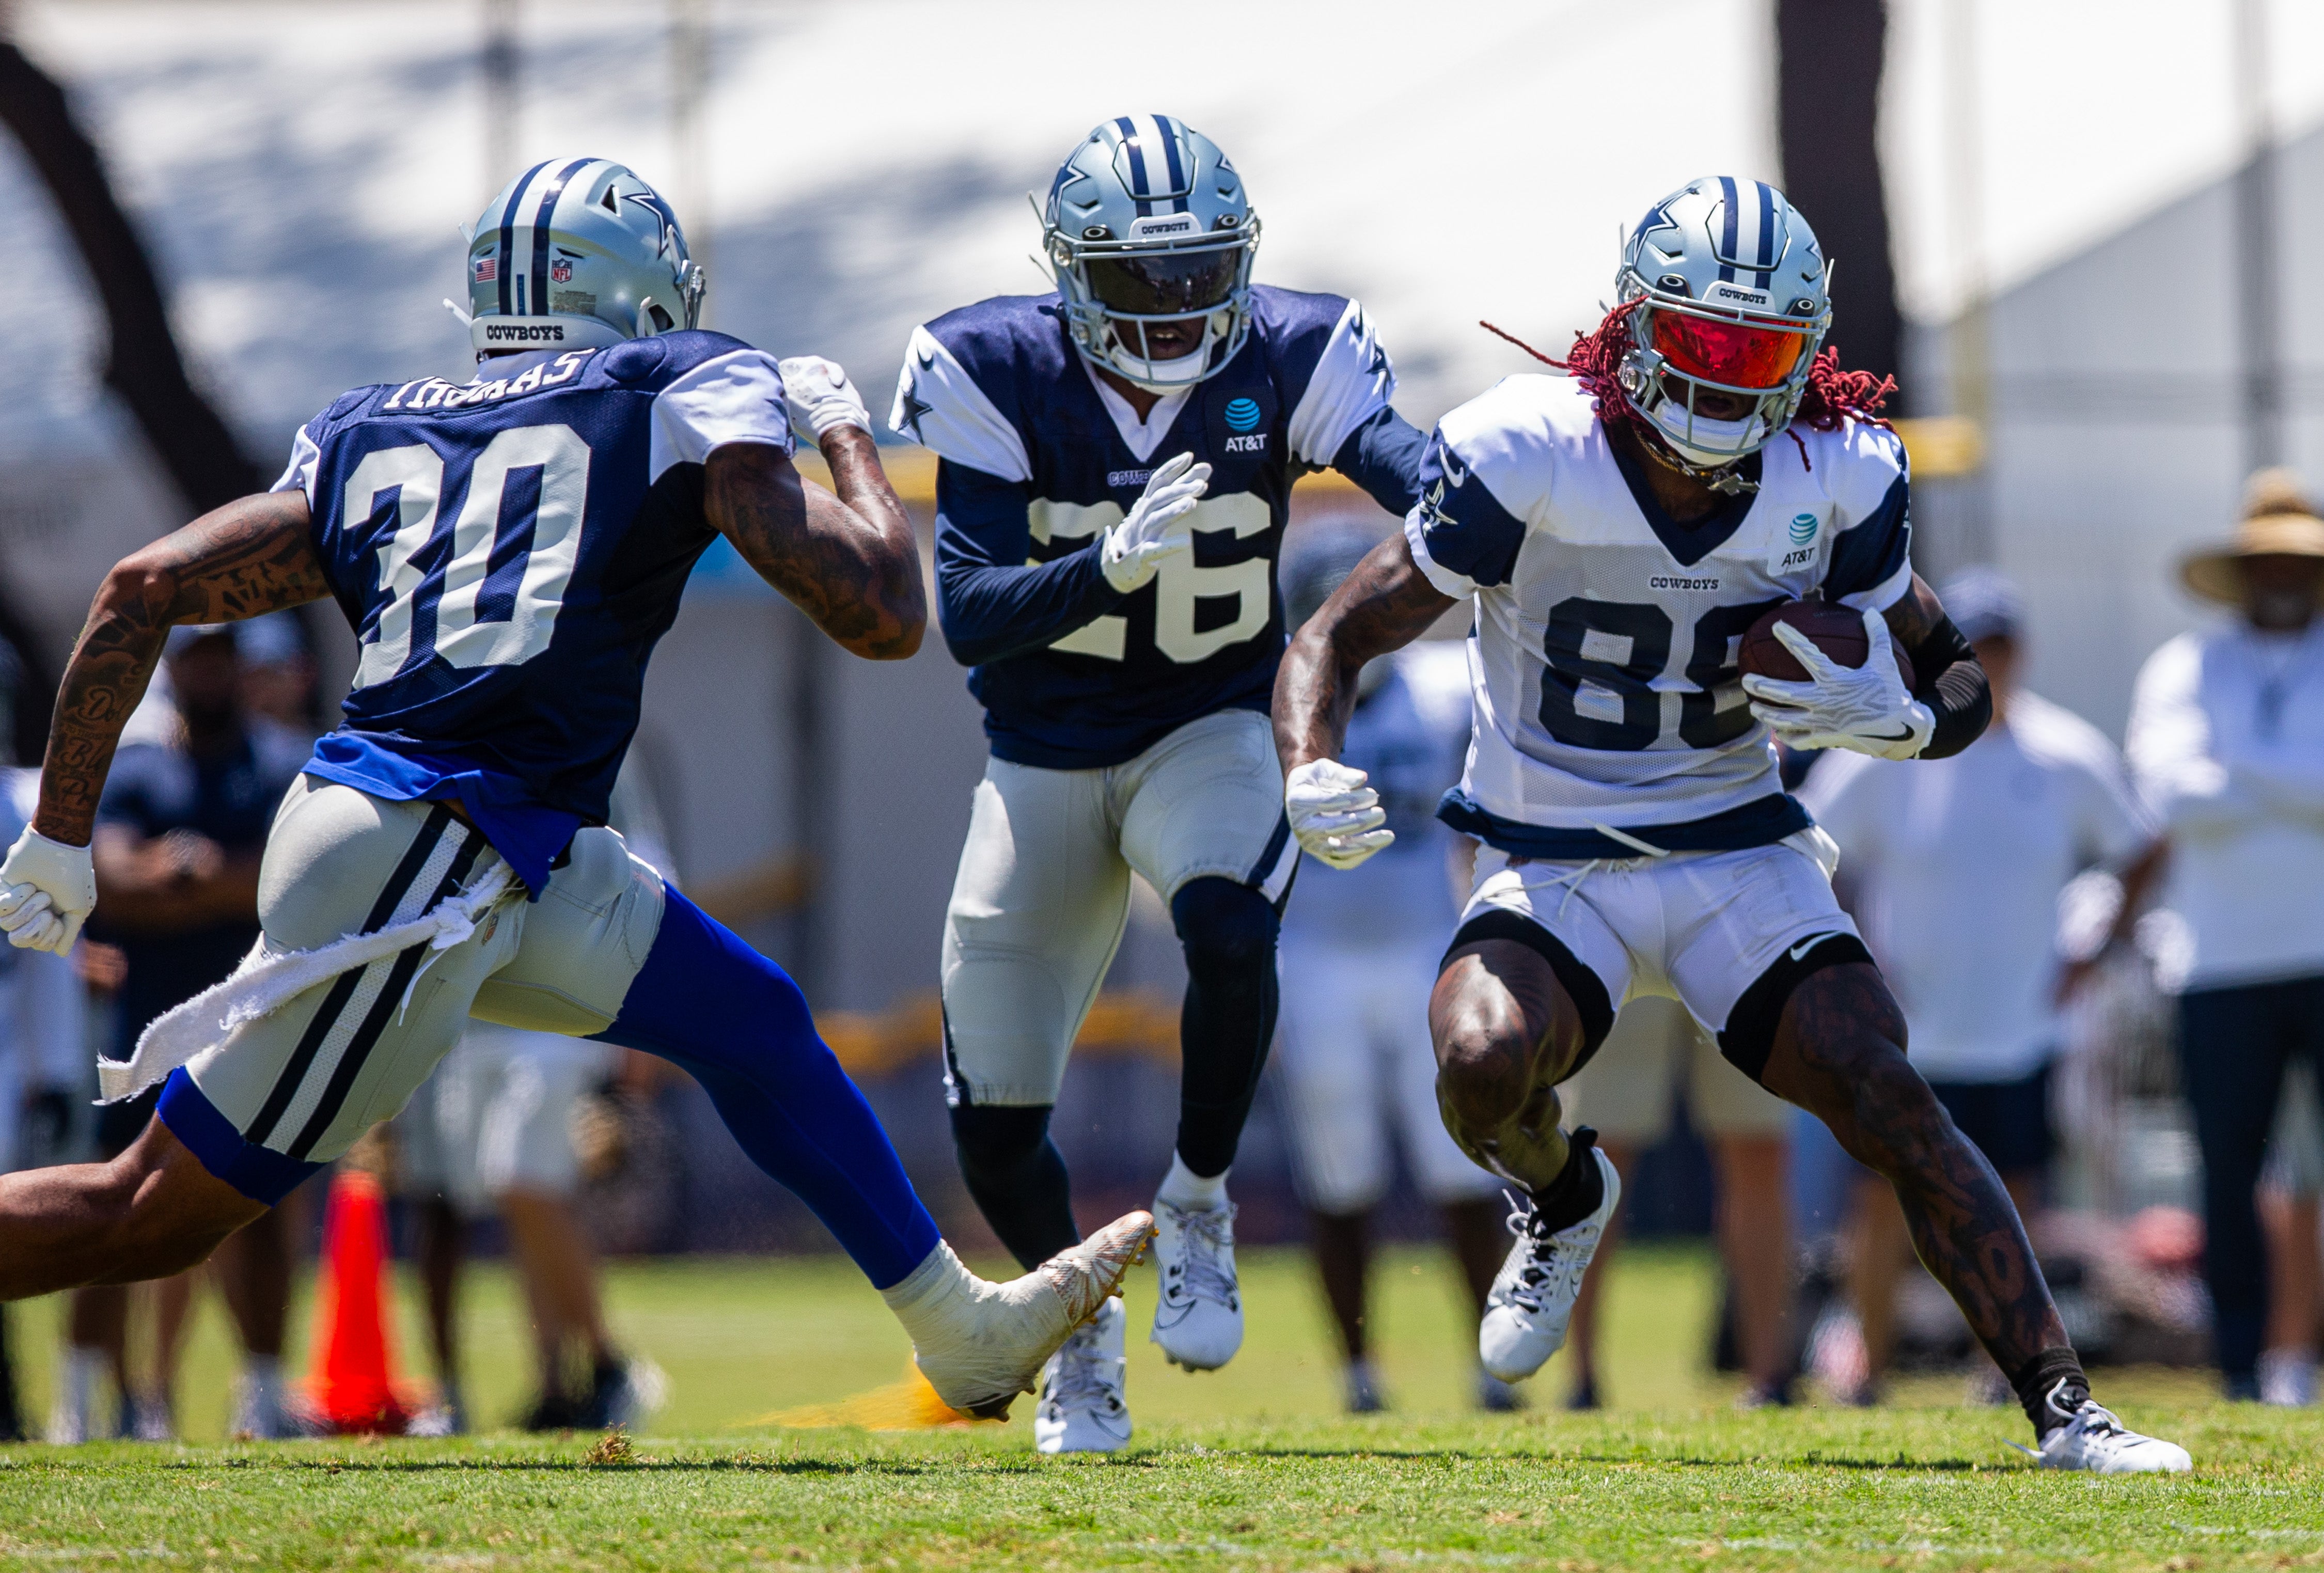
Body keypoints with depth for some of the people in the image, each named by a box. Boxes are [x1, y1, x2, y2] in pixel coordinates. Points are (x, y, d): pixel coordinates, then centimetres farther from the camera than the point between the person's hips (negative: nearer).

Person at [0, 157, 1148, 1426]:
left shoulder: (371, 437, 18)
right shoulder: (688, 398, 1)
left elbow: (144, 592, 13)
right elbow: (880, 616, -4)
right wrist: (848, 437, 15)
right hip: (411, 870, -8)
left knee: (752, 1024, 23)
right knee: (158, 1218, -3)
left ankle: (965, 1332, 35)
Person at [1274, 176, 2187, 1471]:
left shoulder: (1837, 484, -6)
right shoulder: (1525, 460, -15)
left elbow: (1960, 681, 6)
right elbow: (1338, 640, -10)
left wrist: (1895, 719, -19)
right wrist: (1313, 778, -31)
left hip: (1740, 854, 2)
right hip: (1553, 868, -2)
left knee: (1896, 1106, -17)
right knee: (1483, 1066, -30)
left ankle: (2064, 1408, -13)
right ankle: (1564, 1200, 8)